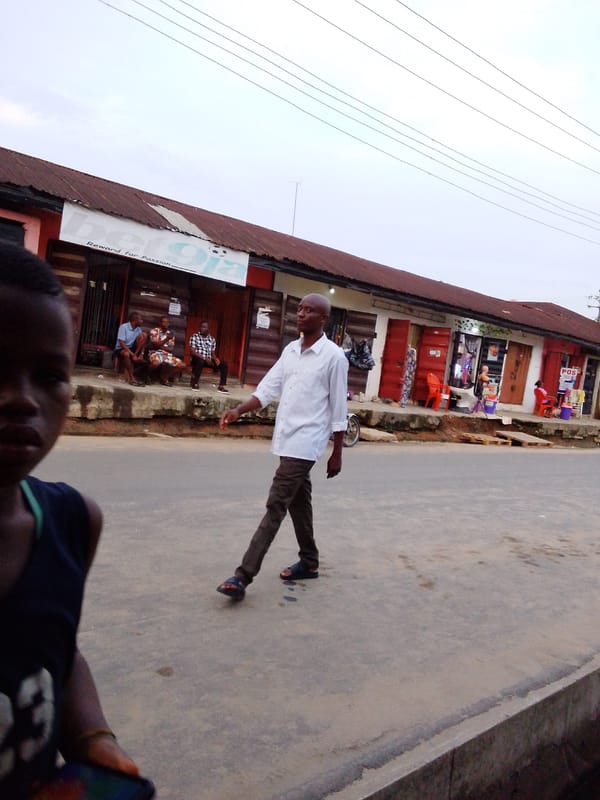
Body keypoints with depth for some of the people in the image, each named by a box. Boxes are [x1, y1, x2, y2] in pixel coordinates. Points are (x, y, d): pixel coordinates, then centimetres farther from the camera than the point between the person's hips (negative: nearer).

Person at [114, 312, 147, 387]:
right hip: (121, 349, -5)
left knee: (143, 335, -15)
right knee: (126, 354, -42)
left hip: (132, 348, 5)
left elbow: (143, 341, 1)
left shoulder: (139, 328, 1)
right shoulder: (124, 327, -16)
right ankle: (131, 378, -29)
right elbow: (121, 343, -22)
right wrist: (132, 354, -29)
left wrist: (141, 353, -19)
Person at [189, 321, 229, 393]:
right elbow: (193, 352, -12)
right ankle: (194, 383, -25)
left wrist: (216, 359, -10)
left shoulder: (212, 339, 11)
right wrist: (205, 358, -22)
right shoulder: (194, 336, -3)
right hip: (197, 359, -5)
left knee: (224, 364, -13)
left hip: (208, 360, 5)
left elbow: (213, 353, 14)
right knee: (200, 361, -40)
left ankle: (222, 385, -11)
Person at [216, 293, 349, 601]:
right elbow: (268, 387, 6)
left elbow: (338, 409, -7)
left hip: (305, 443, -7)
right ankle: (309, 563, 32)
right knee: (298, 503, 17)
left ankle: (243, 576, -9)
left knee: (275, 506, -10)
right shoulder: (290, 349, 10)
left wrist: (337, 453, -5)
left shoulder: (334, 356, -10)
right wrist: (239, 410, -10)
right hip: (286, 439, 7)